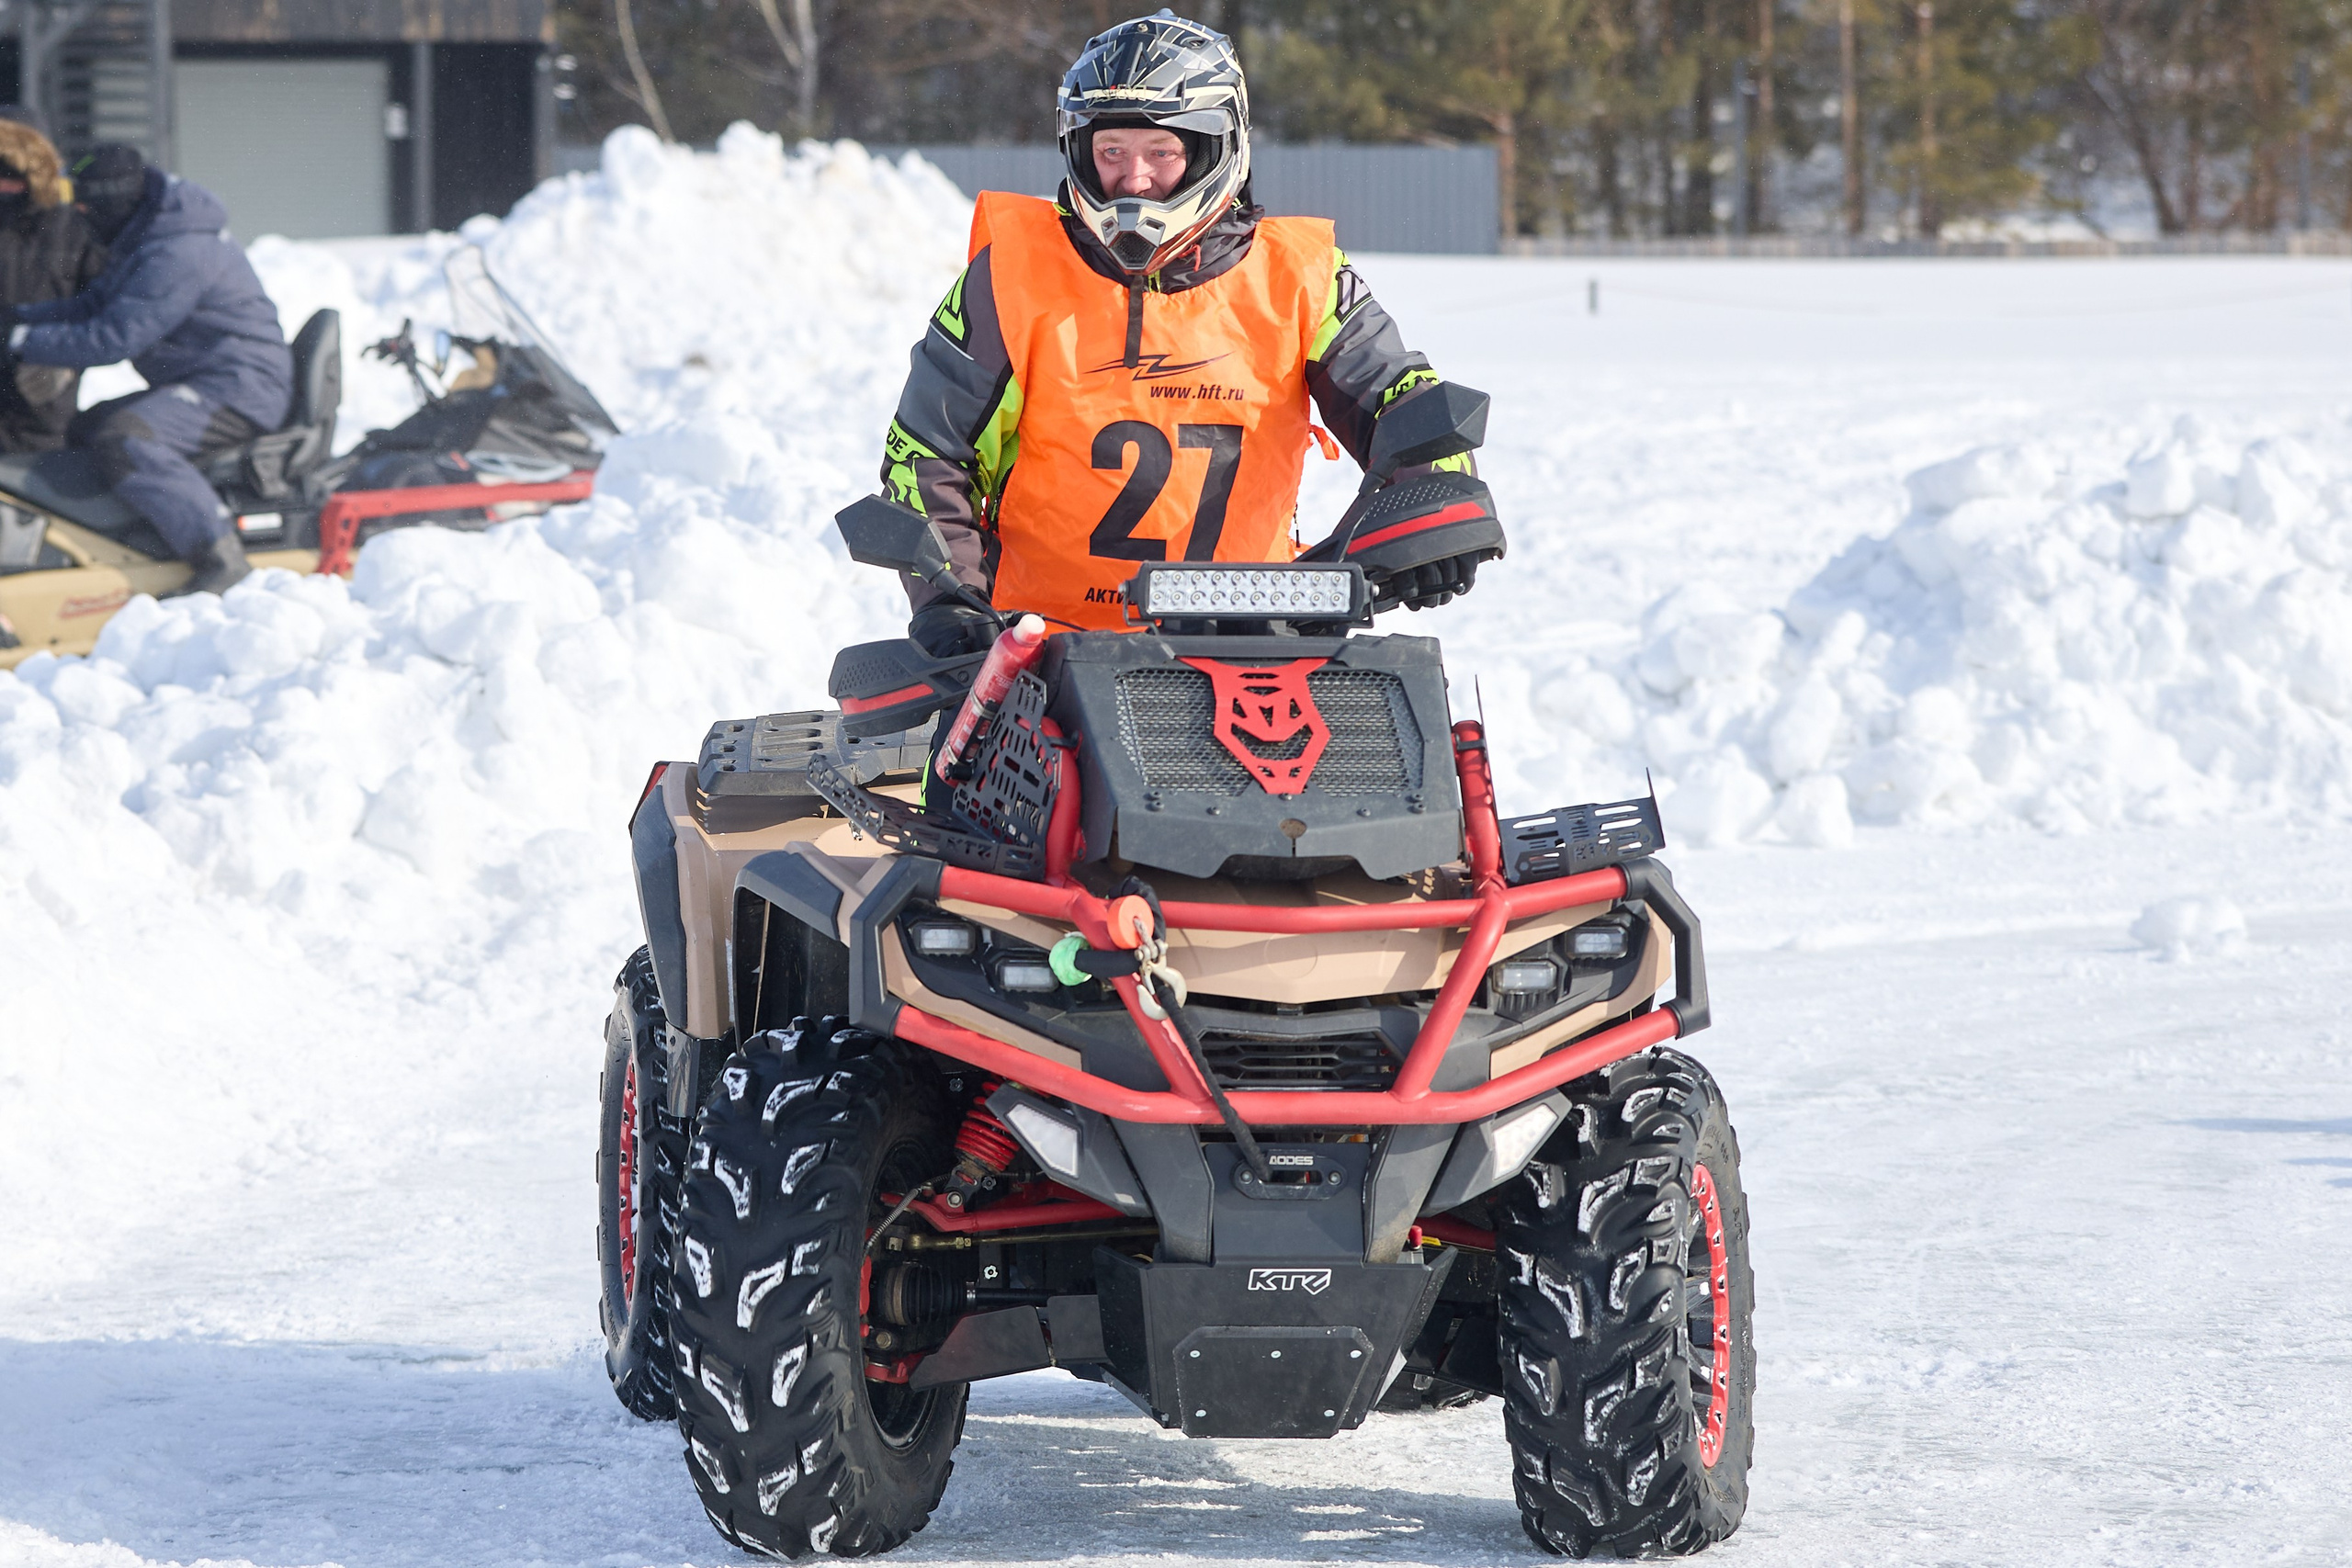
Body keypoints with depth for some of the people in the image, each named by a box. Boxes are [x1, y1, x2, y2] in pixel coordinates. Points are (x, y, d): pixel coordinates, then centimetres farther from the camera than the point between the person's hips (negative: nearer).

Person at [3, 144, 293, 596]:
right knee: (82, 431, 17)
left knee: (123, 444, -31)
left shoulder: (177, 256, -23)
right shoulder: (145, 239, 11)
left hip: (240, 388, -11)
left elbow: (114, 338, -25)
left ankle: (220, 559, -33)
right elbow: (96, 304, 18)